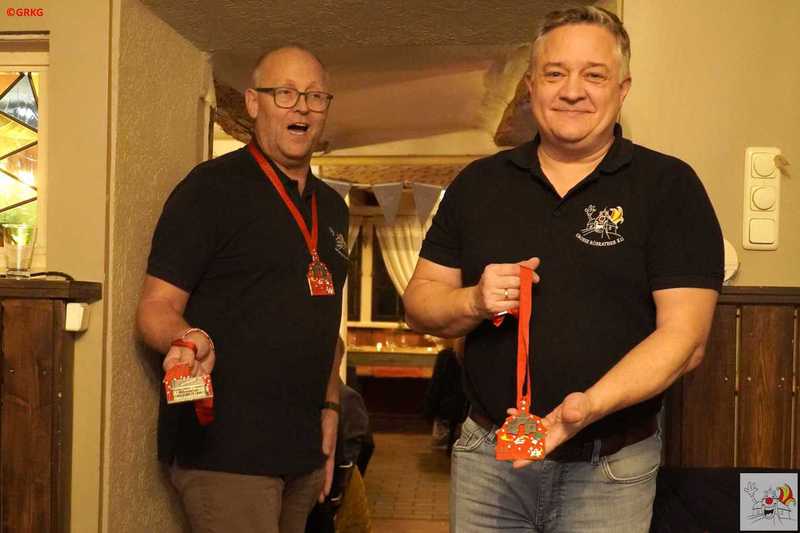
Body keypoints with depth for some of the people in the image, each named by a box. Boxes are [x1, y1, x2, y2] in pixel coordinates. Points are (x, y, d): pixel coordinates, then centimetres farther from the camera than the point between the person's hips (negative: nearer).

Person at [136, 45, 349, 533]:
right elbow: (156, 308, -10)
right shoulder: (212, 187, -6)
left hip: (302, 450, 7)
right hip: (223, 447, -7)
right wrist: (188, 340, -30)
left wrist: (329, 408, 14)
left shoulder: (332, 208, 15)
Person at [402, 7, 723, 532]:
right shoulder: (478, 184, 6)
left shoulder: (670, 186, -5)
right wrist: (474, 302, -13)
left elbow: (683, 336, -11)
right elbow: (419, 300, 8)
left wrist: (591, 405, -26)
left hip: (611, 469, -3)